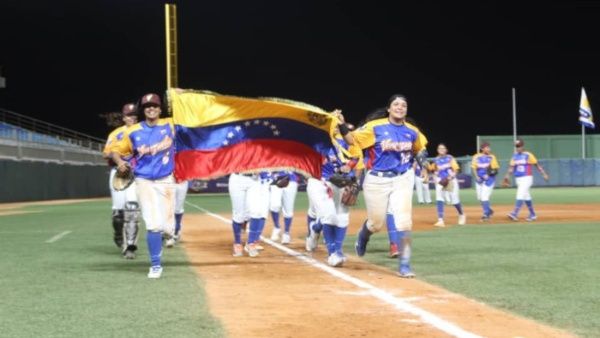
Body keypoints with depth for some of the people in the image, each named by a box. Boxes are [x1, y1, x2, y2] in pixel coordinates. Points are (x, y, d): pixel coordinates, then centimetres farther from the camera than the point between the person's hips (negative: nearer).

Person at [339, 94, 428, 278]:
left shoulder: (412, 131, 2)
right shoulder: (375, 127, -8)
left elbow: (419, 149, 21)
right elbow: (353, 140, -7)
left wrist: (421, 156, 1)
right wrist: (342, 125, -21)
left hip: (402, 180, 2)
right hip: (377, 180, -2)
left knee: (404, 222, -10)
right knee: (376, 223, 9)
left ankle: (404, 265, 0)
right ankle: (363, 236, 47)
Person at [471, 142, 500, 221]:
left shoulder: (491, 157, -4)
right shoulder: (477, 157, 1)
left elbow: (495, 168, -2)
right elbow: (474, 167, 5)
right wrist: (476, 176, -9)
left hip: (489, 179, -4)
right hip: (479, 179, 4)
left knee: (484, 196, -12)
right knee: (480, 197, 10)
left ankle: (486, 214, -7)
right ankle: (489, 210, 30)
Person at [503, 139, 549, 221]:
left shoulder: (528, 155, -5)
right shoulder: (514, 156, 10)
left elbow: (537, 164, -3)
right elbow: (511, 167, 8)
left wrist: (544, 174, -7)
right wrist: (506, 177, -3)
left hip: (527, 178, -6)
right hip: (518, 179, 6)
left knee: (520, 195, -16)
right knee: (526, 196, 12)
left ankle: (515, 214, -24)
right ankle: (532, 215, 21)